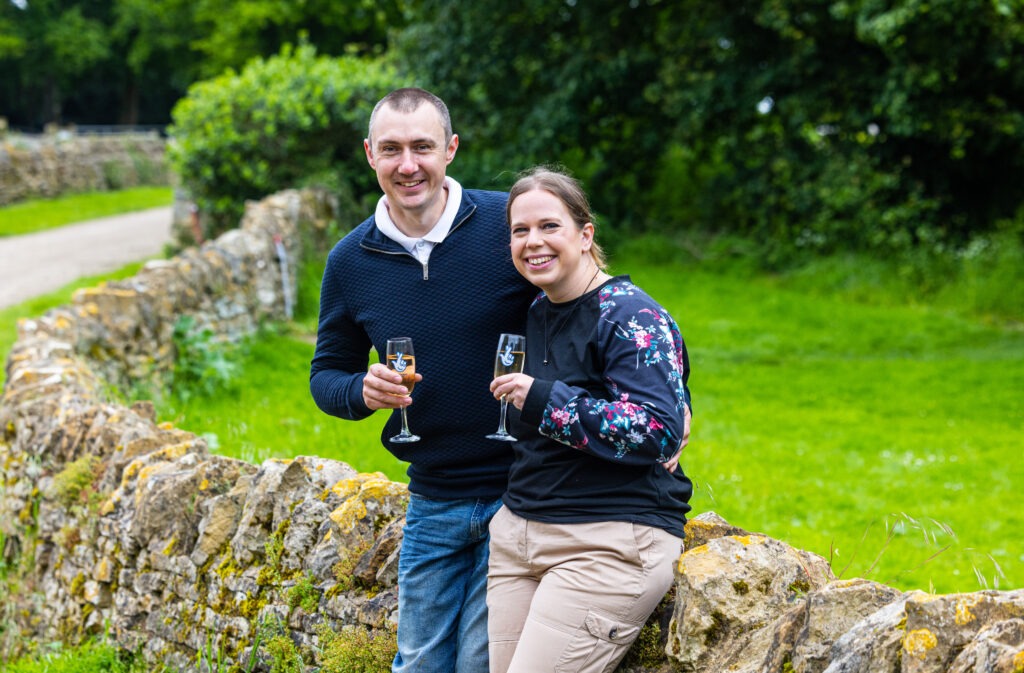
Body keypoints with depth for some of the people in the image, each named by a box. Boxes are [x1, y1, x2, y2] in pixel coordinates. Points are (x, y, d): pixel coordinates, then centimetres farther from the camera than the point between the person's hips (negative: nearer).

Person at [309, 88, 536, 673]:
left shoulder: (510, 225, -12)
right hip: (432, 503, 4)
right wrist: (362, 391, -13)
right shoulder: (351, 261, 1)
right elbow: (326, 375, 10)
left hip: (523, 490, -4)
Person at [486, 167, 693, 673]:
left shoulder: (630, 317, -10)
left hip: (608, 542, -8)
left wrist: (544, 401, -20)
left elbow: (658, 432, -22)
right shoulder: (535, 314, 14)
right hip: (516, 533, 8)